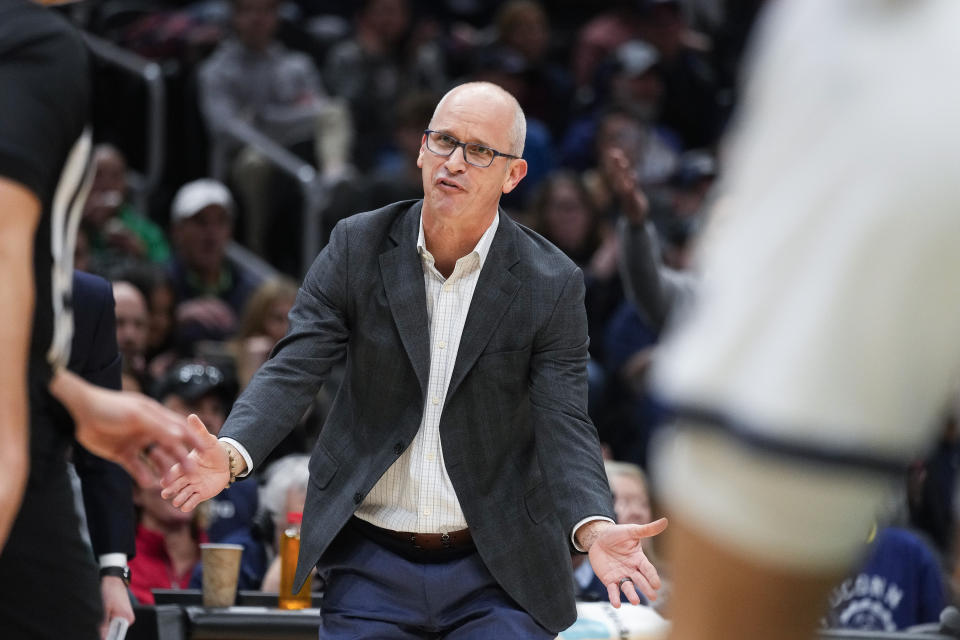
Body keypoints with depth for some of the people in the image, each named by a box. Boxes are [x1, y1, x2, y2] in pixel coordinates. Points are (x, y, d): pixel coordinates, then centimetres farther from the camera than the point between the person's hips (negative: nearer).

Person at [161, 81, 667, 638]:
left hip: (496, 571, -1)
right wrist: (232, 452, -28)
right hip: (371, 565, 1)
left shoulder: (552, 284, -5)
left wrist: (594, 528, -31)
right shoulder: (356, 247, -1)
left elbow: (564, 424, -11)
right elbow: (293, 369, -7)